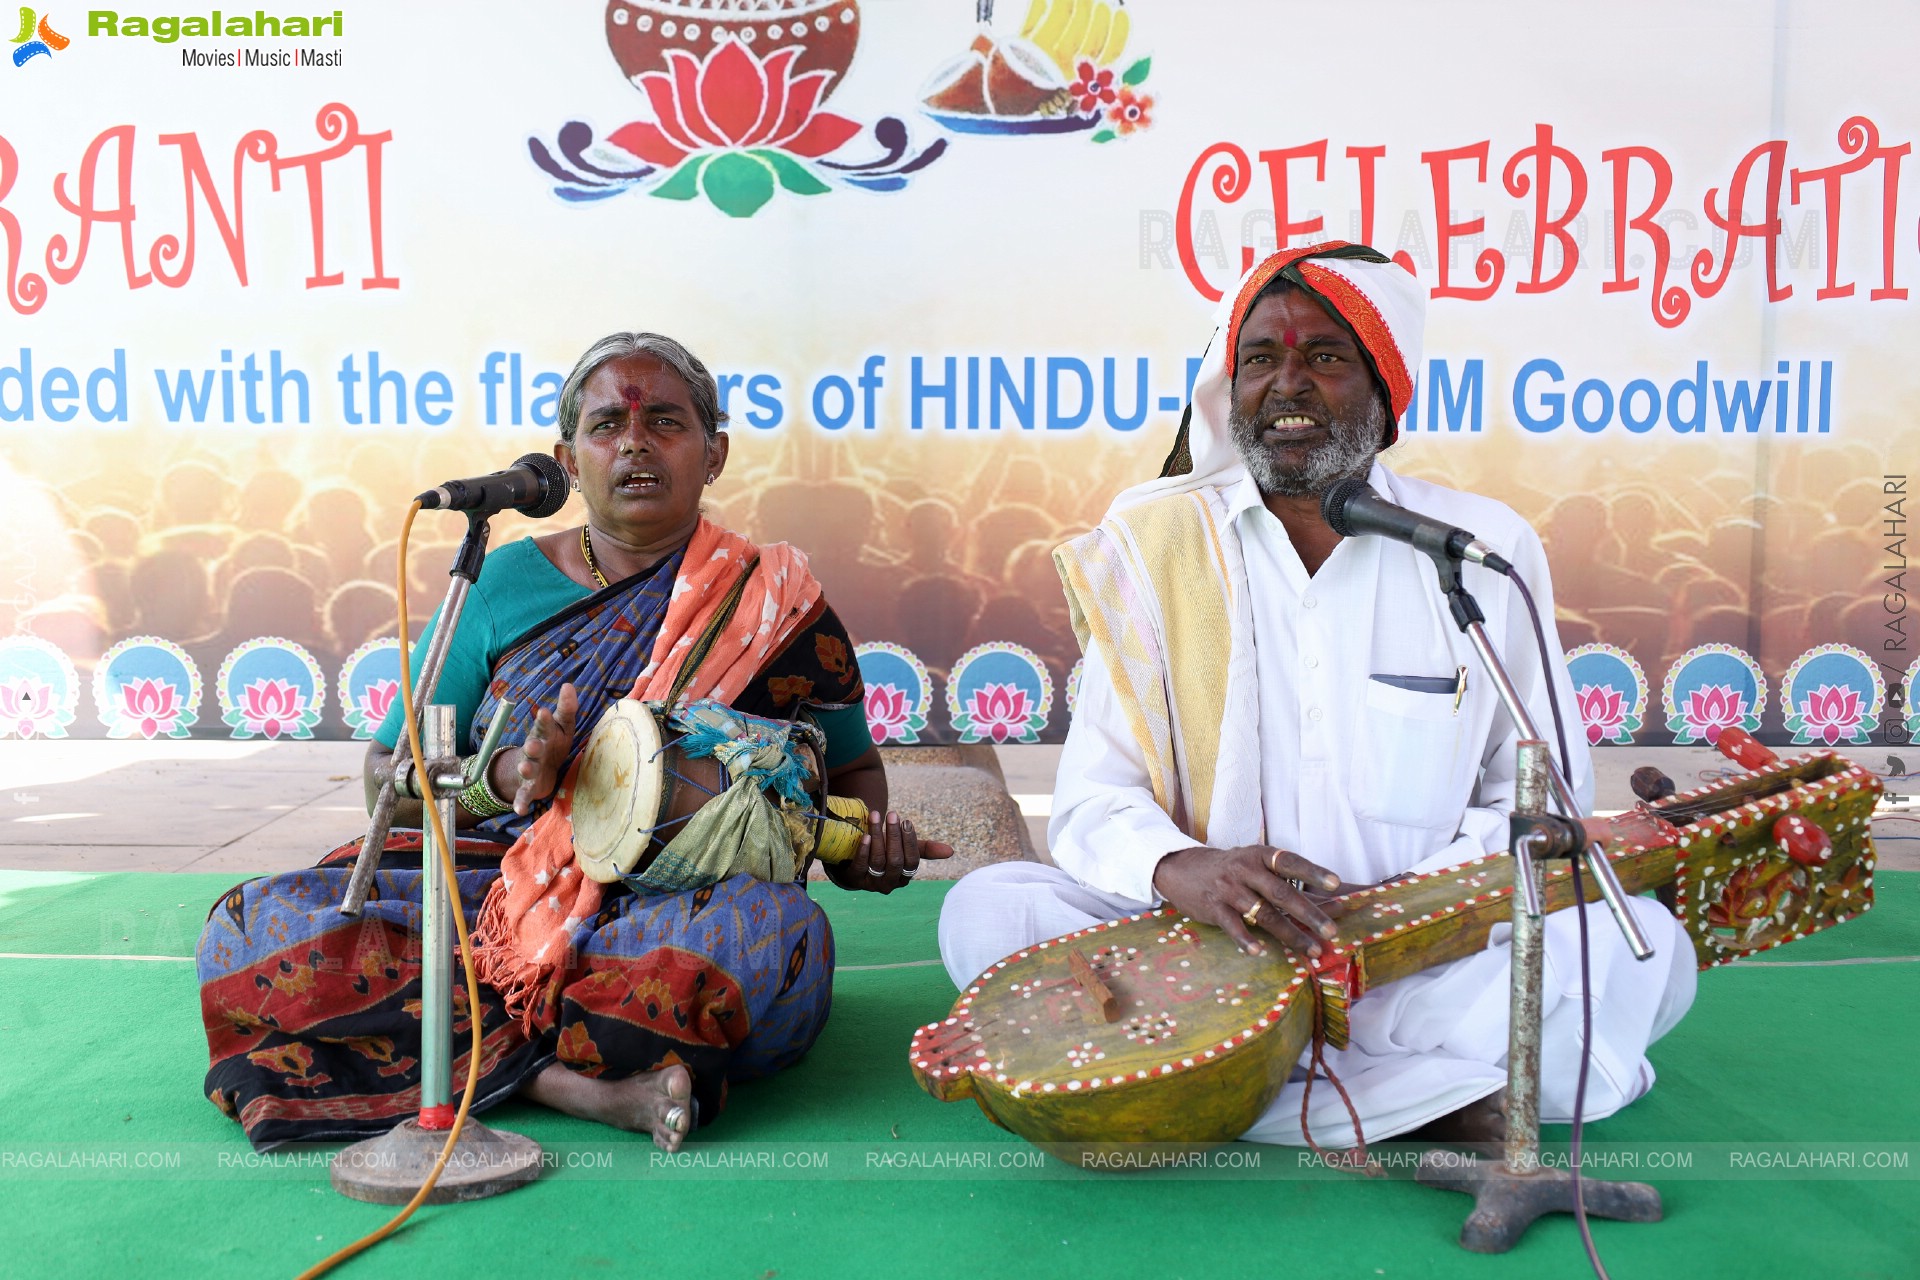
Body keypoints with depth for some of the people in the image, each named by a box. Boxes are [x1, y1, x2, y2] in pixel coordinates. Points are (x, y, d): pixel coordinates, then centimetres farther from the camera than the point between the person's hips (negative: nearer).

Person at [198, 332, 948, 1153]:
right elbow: (385, 777, 10)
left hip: (684, 903, -2)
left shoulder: (773, 599, 6)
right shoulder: (505, 584, 9)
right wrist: (503, 779, -12)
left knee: (774, 926, -37)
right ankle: (584, 1081, -27)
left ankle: (476, 1048, -20)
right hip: (501, 890, 3)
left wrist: (868, 843, -10)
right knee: (248, 929, -20)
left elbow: (850, 766, 15)